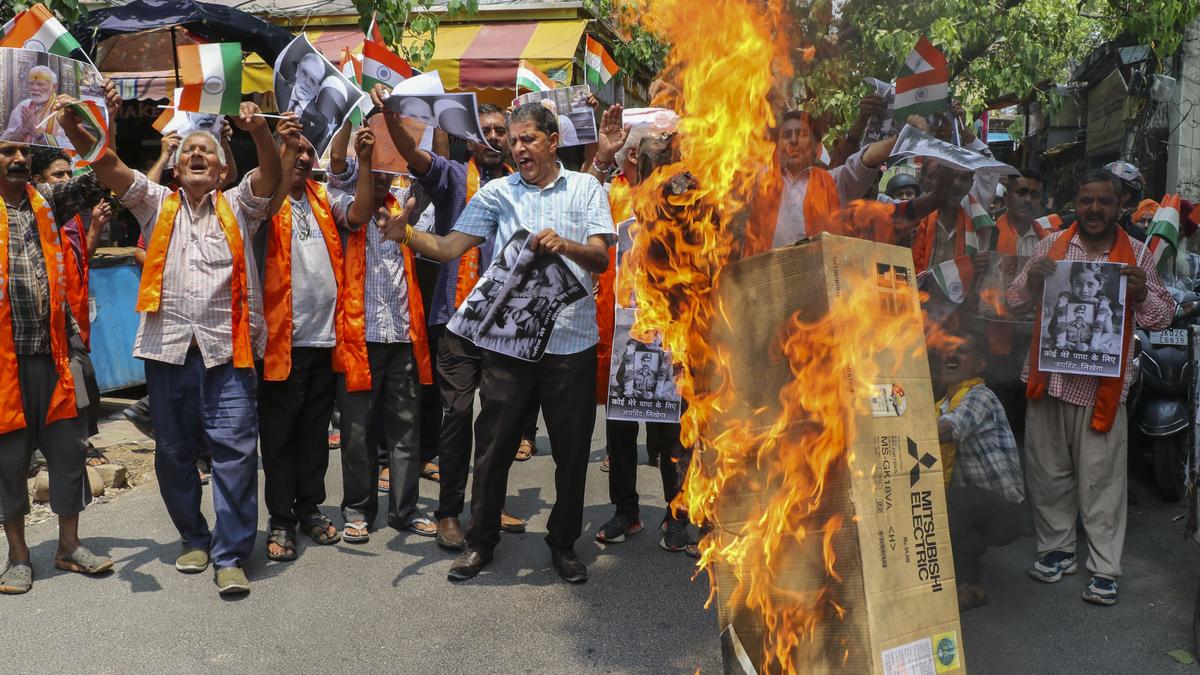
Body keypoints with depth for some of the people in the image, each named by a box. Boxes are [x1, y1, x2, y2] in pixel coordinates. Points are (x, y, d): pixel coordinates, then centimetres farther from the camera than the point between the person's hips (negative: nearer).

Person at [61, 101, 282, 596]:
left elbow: (270, 174, -5)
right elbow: (108, 167, 2)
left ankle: (231, 556, 0)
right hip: (168, 349, 2)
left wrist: (259, 131, -24)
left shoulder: (238, 206, 12)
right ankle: (194, 539, 28)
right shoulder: (157, 204, 15)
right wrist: (75, 131, -17)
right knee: (173, 452, 10)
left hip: (227, 350, -2)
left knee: (235, 450, -7)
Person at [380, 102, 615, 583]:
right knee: (494, 445, 8)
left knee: (572, 450, 9)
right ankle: (481, 541, 25)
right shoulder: (496, 193, 7)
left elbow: (600, 259, -7)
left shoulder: (586, 189, 4)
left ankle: (564, 543, 28)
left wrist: (566, 246, -27)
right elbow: (449, 248, 0)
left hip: (571, 340, 0)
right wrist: (406, 235, -18)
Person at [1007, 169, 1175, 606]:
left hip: (1101, 385, -2)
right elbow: (1016, 303, 10)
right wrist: (1032, 280, -11)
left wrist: (1142, 295, -14)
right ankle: (1057, 548, 29)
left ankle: (1105, 569, 12)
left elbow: (1164, 316, 7)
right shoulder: (1052, 245, 6)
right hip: (1048, 378, 2)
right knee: (1048, 472, 12)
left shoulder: (1135, 254, 3)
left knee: (1101, 481, 2)